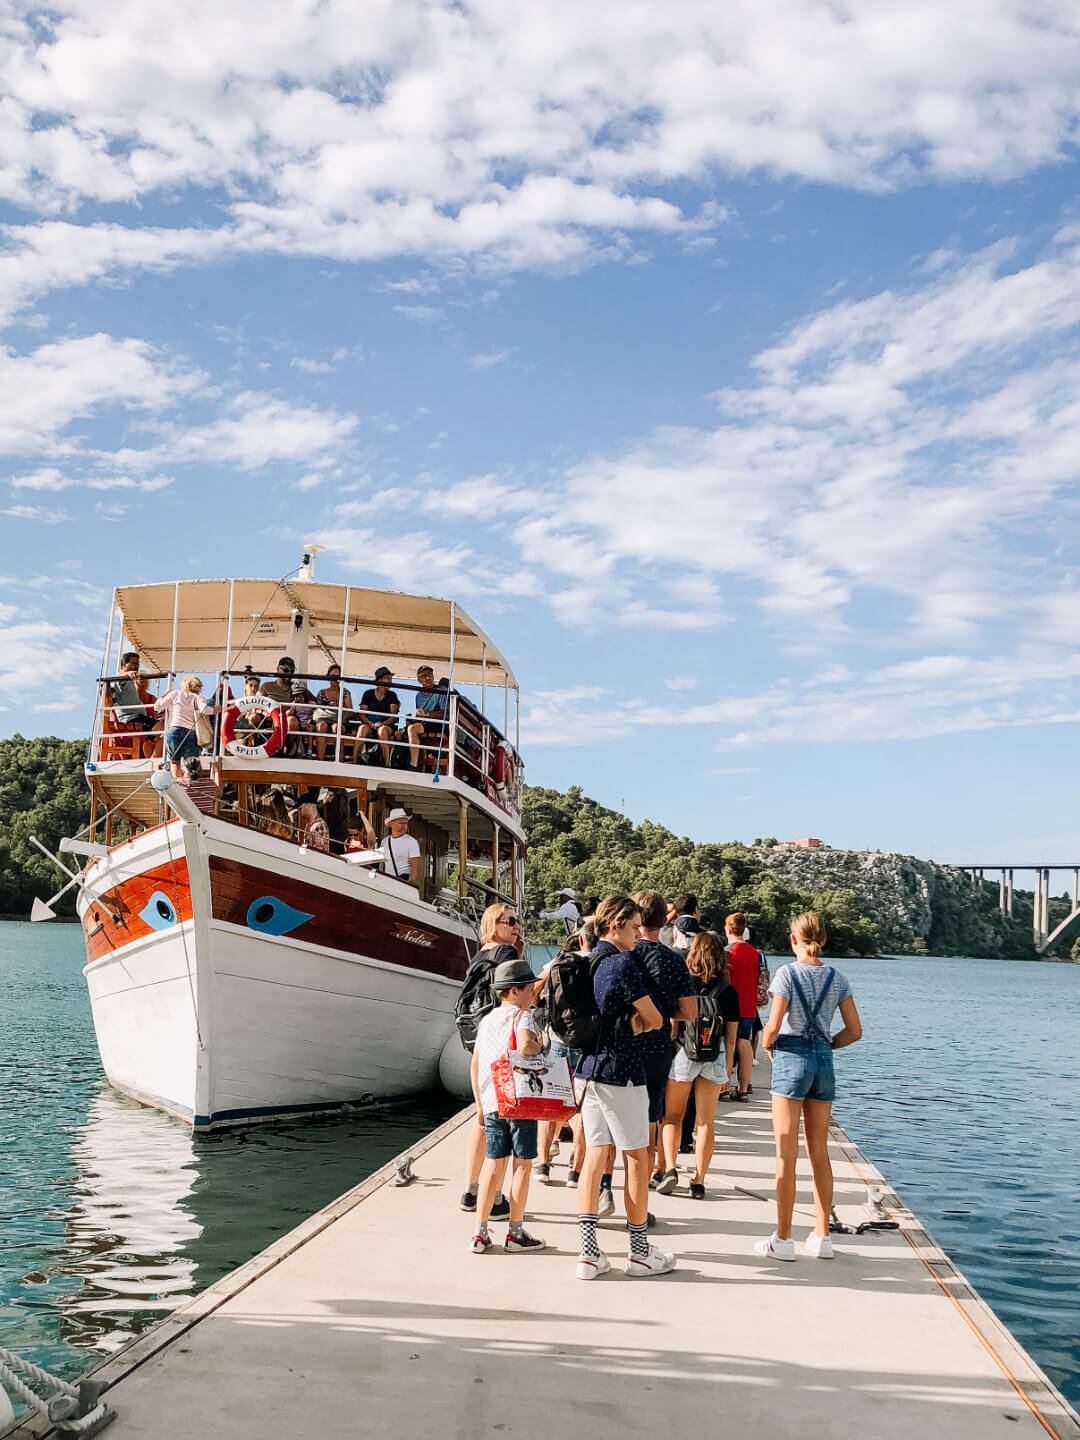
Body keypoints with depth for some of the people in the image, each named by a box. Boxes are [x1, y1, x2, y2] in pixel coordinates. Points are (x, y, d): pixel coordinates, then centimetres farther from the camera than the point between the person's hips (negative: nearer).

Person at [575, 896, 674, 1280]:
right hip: (620, 1071, -8)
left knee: (594, 1156, 9)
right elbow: (655, 1020, -11)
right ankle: (640, 1253, 14)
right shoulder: (622, 963, -16)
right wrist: (639, 1022, 9)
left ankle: (589, 1253, 9)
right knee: (637, 1159, 5)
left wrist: (631, 1023, 4)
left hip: (589, 1068, 8)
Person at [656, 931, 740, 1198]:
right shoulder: (728, 991, 0)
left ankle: (670, 1167, -3)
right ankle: (699, 1181, 7)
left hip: (683, 1053, -1)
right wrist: (727, 1070, 12)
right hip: (715, 1058, 2)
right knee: (705, 1122, 8)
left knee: (673, 1116, 13)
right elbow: (731, 1038, 3)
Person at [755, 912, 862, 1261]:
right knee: (819, 1152, 13)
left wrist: (766, 1045, 5)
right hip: (824, 1062, 5)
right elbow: (854, 1031, 6)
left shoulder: (788, 973, -10)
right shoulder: (837, 978, 4)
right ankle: (822, 1237, 17)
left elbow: (773, 1026, -15)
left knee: (786, 1153, 0)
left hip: (790, 1057, -5)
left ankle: (783, 1240, 4)